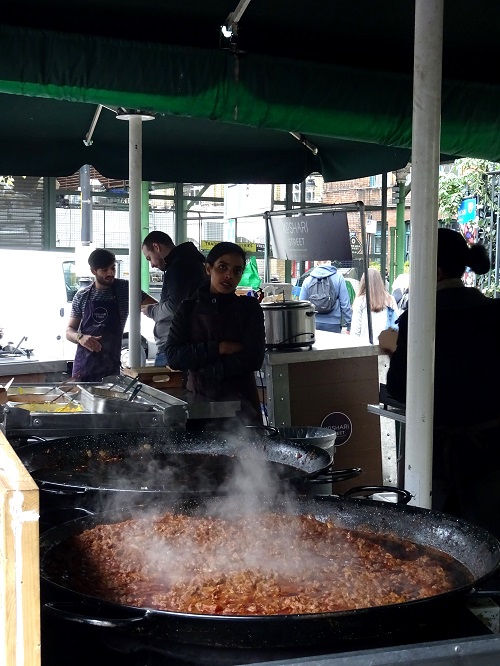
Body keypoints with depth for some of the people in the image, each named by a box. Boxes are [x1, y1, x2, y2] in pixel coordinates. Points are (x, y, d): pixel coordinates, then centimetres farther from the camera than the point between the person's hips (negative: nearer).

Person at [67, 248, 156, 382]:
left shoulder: (124, 288, 1)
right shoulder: (81, 296, 6)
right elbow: (69, 331, 9)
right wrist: (81, 338, -13)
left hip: (111, 365, -1)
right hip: (83, 363, 1)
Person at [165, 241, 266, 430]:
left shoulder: (249, 307, 5)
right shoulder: (188, 308, 8)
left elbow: (254, 358, -7)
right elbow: (172, 356, -3)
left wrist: (203, 367, -8)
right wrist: (218, 349, -11)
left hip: (239, 400, -1)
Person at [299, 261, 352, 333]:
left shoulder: (307, 280, 3)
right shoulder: (338, 277, -3)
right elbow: (345, 304, -4)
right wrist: (349, 325, 2)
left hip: (313, 324, 2)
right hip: (333, 325, -2)